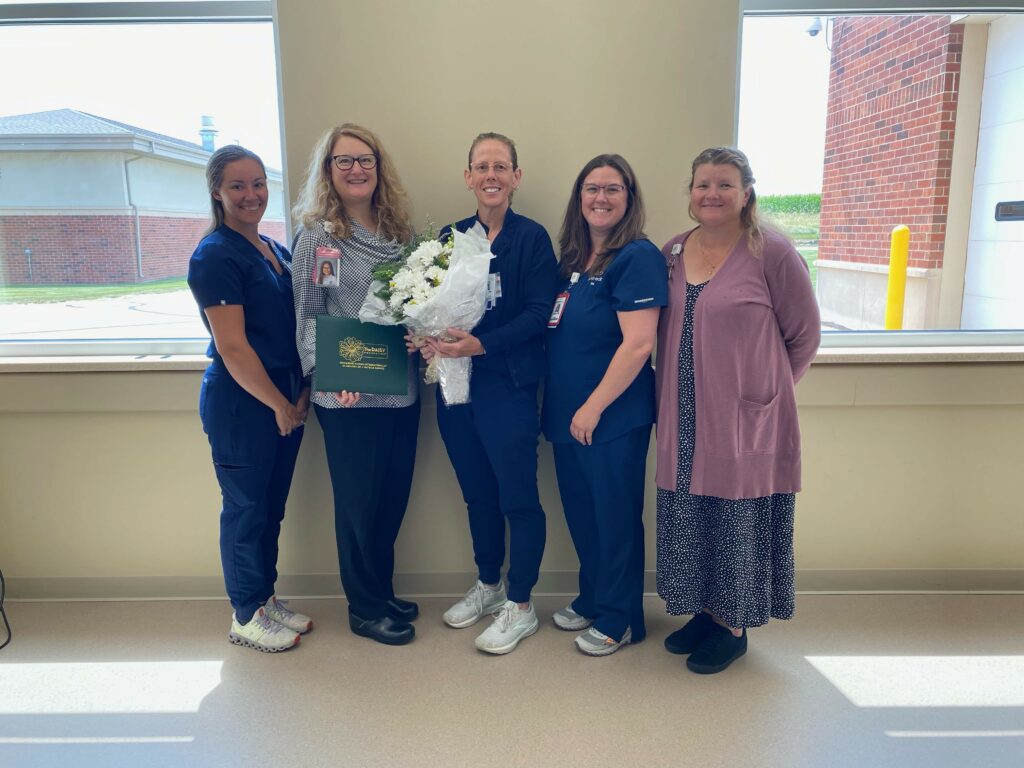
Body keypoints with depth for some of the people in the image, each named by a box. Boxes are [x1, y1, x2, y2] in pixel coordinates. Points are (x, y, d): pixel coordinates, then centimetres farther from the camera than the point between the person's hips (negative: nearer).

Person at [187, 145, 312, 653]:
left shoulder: (276, 250, 12)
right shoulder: (215, 257, -13)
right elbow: (232, 348, -17)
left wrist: (302, 392, 5)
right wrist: (279, 404, -11)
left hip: (285, 399, 8)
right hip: (239, 402, -7)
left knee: (272, 506, 17)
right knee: (246, 509, 6)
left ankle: (267, 599, 34)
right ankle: (246, 617, 23)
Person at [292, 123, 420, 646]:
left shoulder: (397, 231, 10)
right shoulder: (316, 236, -6)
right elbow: (308, 316, -8)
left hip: (401, 389, 6)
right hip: (350, 398, -5)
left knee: (393, 498, 15)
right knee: (359, 503, 7)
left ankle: (382, 593, 35)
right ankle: (366, 609, 26)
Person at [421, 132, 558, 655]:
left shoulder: (531, 238, -5)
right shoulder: (450, 237, 9)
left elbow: (540, 313, -13)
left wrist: (481, 344, -21)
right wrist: (428, 337, -11)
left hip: (508, 385, -5)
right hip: (454, 383, 5)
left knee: (518, 497, 3)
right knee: (477, 493, 17)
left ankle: (520, 607, 20)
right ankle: (487, 586, 36)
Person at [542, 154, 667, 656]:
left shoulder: (638, 257, -12)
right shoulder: (572, 259, 11)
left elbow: (638, 343, -19)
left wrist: (594, 407, -18)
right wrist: (563, 407, 10)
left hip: (614, 416, -7)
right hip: (566, 414, 7)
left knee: (615, 516, 6)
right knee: (581, 511, 17)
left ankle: (619, 619, 24)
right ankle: (591, 600, 37)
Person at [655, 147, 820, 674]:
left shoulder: (772, 252, -9)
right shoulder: (672, 253, 6)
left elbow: (804, 335, -2)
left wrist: (765, 389, 2)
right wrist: (670, 397, 6)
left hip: (747, 424, -4)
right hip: (685, 424, 5)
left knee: (738, 524, 7)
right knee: (690, 521, 13)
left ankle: (733, 629, 27)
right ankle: (705, 612, 34)